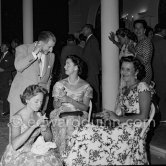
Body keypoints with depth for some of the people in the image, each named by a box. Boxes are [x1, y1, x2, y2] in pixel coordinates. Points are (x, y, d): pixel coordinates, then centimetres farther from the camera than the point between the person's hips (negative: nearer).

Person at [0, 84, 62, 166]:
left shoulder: (38, 115, 1)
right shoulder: (17, 118, -18)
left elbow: (48, 139, 8)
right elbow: (15, 145, -32)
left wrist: (45, 130, -15)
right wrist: (34, 126, -34)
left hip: (32, 152, 6)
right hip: (16, 156, -6)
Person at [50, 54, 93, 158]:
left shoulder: (86, 86, 6)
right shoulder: (59, 84, 12)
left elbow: (85, 107, -2)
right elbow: (55, 106, 9)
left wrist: (69, 100, -15)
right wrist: (60, 100, -14)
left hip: (78, 117, -1)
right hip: (61, 117, 1)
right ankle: (62, 158, -19)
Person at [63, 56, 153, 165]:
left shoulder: (142, 87, 1)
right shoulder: (124, 91, 22)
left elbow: (143, 116, -8)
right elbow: (119, 113, 14)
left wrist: (118, 118, -11)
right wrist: (109, 116, -7)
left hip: (135, 130, -7)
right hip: (123, 128, 7)